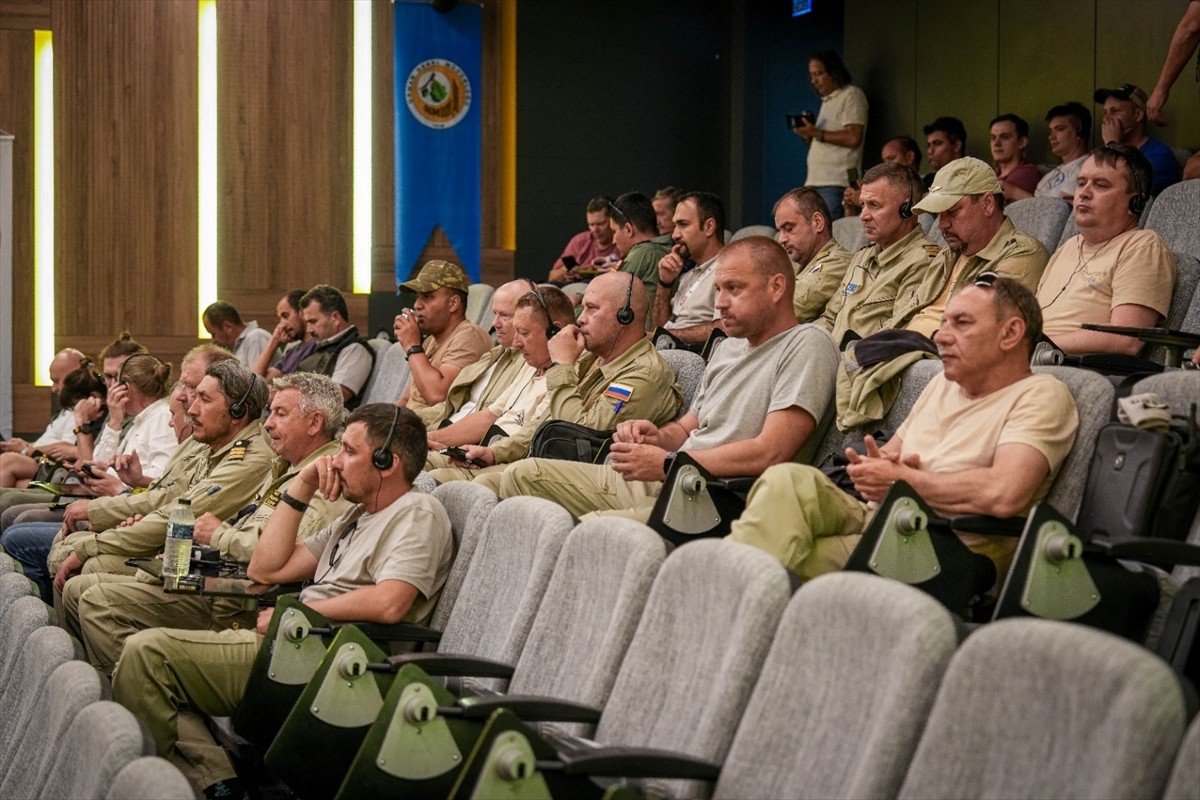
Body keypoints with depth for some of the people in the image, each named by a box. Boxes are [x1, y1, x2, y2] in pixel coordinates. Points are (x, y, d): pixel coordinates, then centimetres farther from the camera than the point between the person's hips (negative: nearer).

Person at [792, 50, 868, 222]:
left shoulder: (851, 95, -1)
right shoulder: (826, 100, 25)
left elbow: (853, 138, -14)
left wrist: (817, 134, -12)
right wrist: (808, 135, 5)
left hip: (835, 183, -8)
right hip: (814, 182, 8)